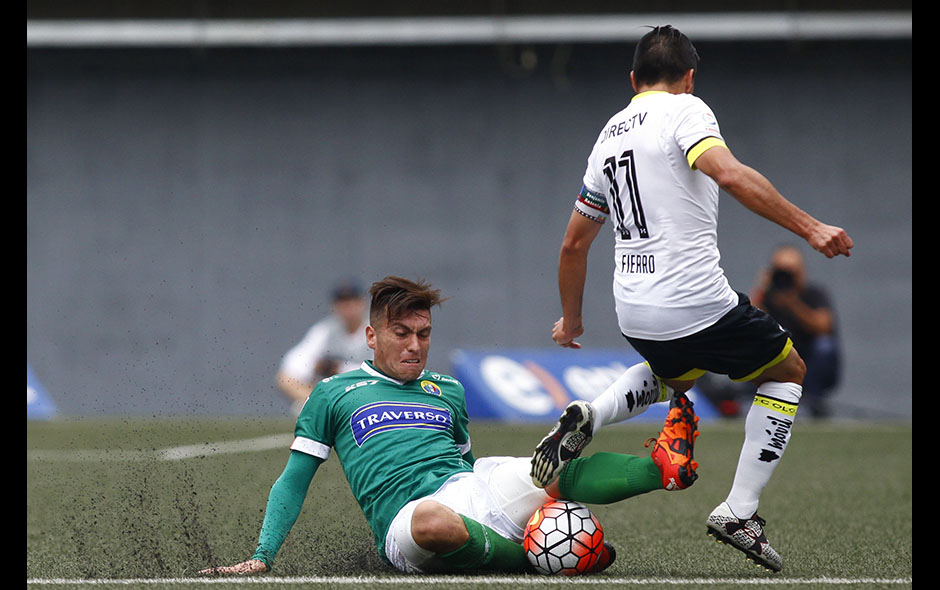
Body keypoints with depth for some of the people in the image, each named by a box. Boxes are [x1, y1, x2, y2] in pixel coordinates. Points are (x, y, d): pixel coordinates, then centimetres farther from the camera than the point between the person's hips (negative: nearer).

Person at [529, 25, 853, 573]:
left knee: (676, 373, 38)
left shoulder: (609, 134, 16)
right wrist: (809, 227, -26)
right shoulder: (684, 110, -6)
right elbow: (729, 174, -26)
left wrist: (571, 318, 36)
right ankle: (739, 512, 8)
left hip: (634, 314, 7)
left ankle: (587, 418, 8)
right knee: (788, 371, 17)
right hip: (697, 301, -7)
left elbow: (574, 243, 22)